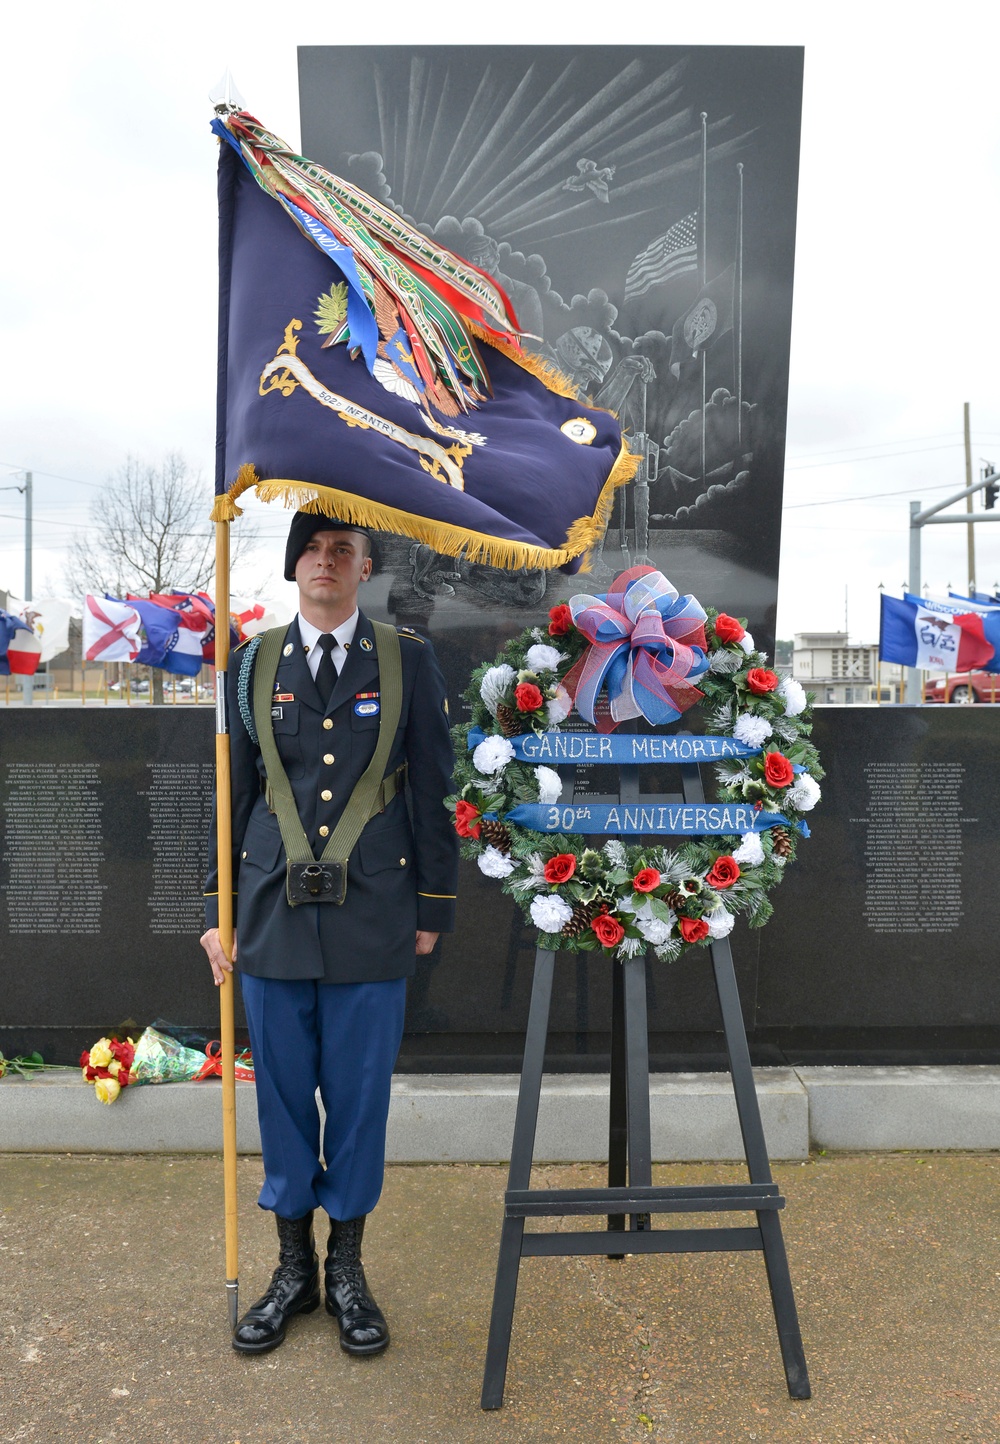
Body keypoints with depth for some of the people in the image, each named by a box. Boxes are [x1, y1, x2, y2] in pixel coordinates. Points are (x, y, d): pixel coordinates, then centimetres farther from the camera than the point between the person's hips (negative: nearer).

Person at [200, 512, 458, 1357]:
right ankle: (294, 1268, 31)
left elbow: (434, 791, 2)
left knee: (360, 1095, 9)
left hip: (372, 920, -1)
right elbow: (233, 792, 9)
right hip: (274, 915, 2)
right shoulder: (253, 664, 6)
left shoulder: (410, 660, 1)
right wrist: (216, 909, 7)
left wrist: (434, 907, 1)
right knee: (283, 1094, 12)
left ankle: (347, 1267, 29)